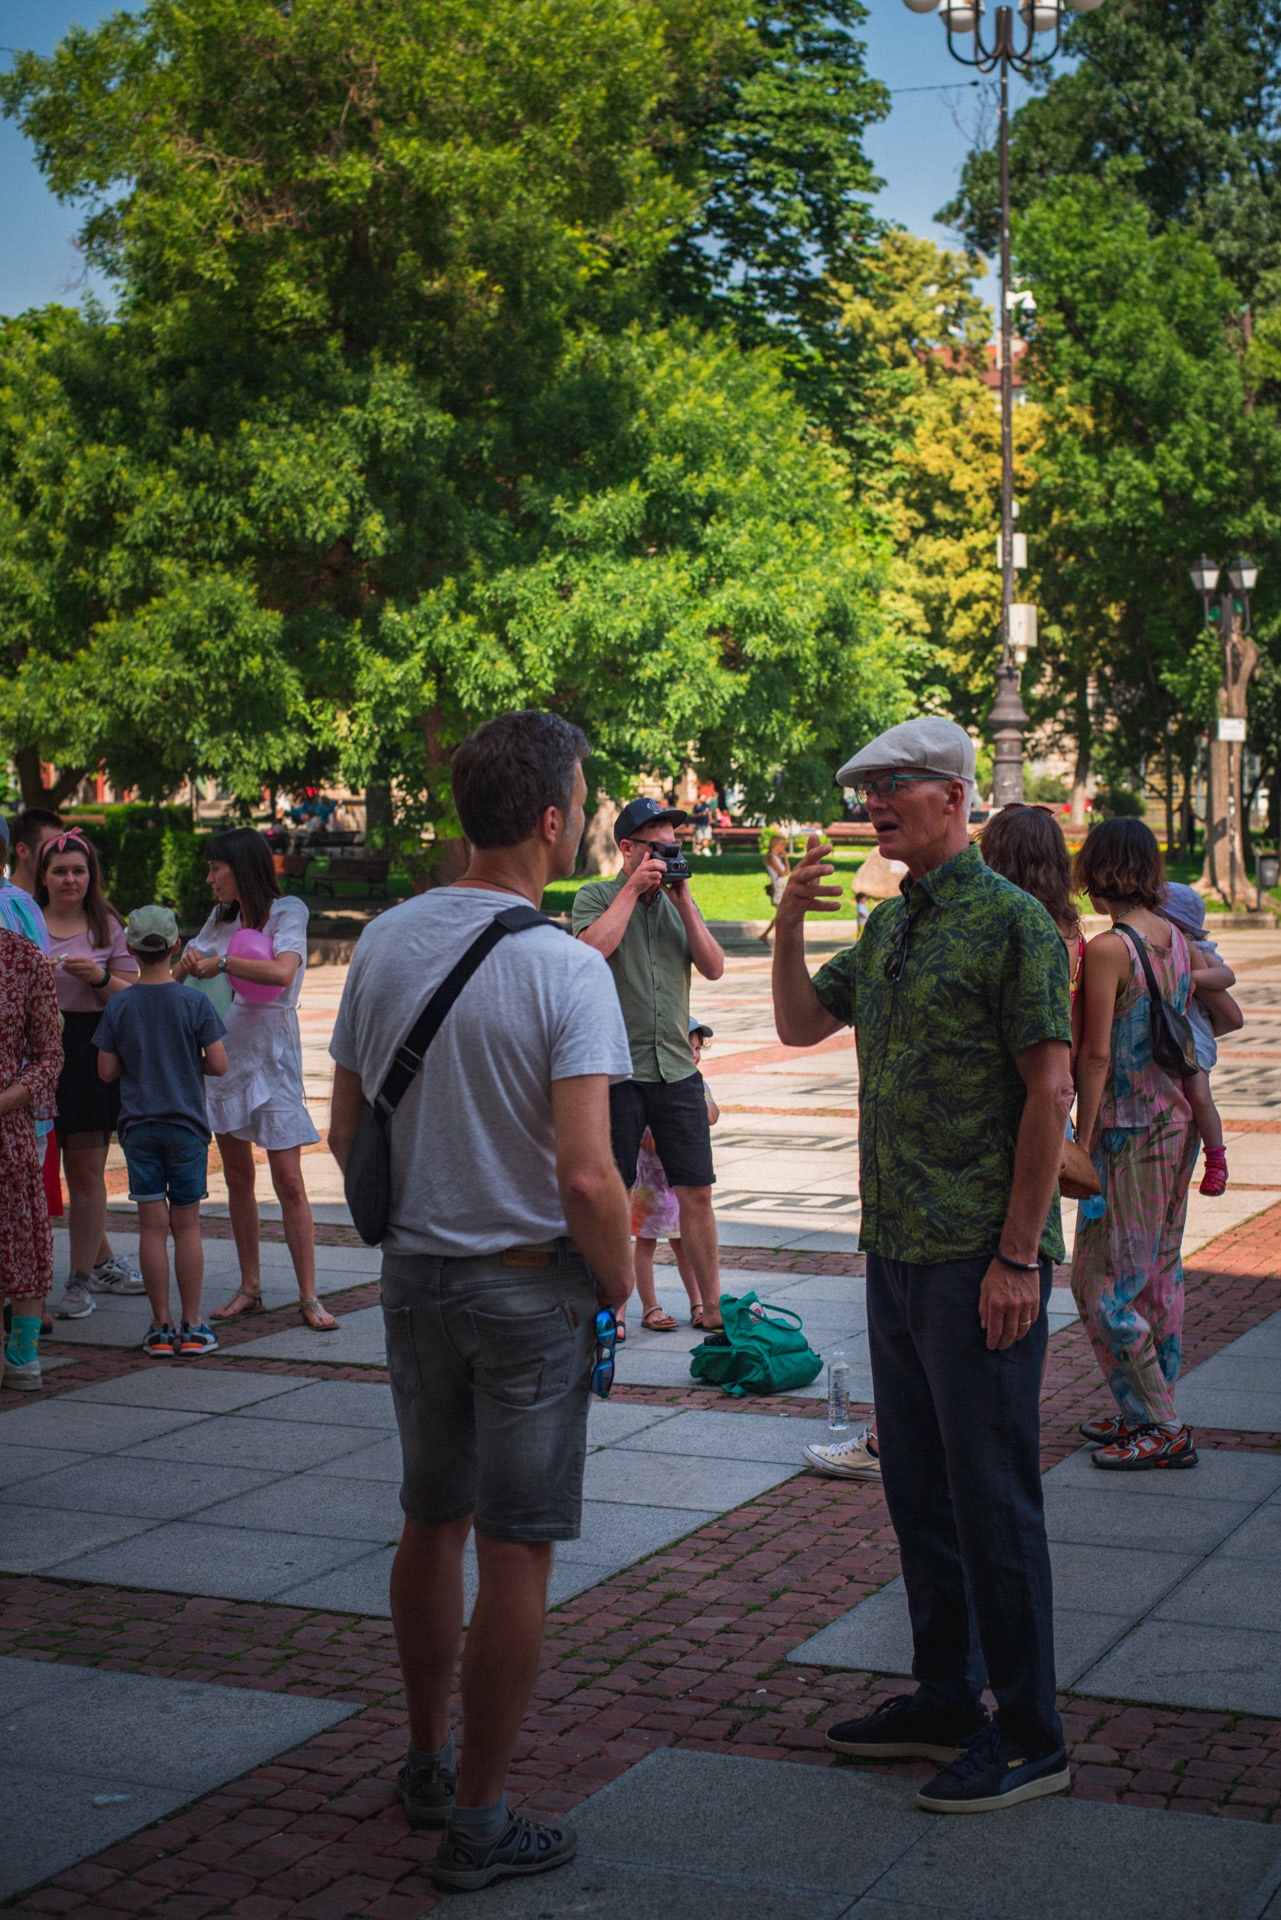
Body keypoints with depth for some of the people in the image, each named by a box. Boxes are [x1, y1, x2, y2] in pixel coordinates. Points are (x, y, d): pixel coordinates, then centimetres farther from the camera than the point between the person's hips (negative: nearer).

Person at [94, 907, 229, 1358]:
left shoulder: (118, 1007, -4)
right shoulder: (196, 1003, -7)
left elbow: (106, 1070, -2)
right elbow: (218, 1064, -8)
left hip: (138, 1127, 1)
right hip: (187, 1126, -1)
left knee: (152, 1226, 3)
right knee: (187, 1225, 5)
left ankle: (161, 1327, 6)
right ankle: (192, 1327, 9)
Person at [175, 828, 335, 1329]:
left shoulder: (287, 913, -8)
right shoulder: (221, 918, 11)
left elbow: (282, 972, -26)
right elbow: (181, 974, 14)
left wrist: (221, 962, -20)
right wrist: (189, 963, -8)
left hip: (271, 1056, -6)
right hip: (223, 1052, 6)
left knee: (289, 1180, -8)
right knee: (237, 1178, 9)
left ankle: (308, 1297, -3)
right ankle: (249, 1288, 17)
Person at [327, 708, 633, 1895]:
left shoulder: (384, 943, -1)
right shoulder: (564, 969, -18)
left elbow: (345, 1136, 6)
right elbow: (587, 1180, -23)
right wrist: (620, 1280, -6)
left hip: (412, 1275, 6)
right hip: (530, 1284, -6)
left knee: (430, 1522, 20)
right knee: (515, 1549, 4)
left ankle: (427, 1764, 35)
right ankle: (477, 1821, 13)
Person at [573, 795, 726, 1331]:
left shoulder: (678, 903, 14)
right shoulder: (596, 896, 2)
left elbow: (713, 968, 2)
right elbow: (592, 947, -19)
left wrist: (683, 901, -3)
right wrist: (632, 889, -13)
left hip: (677, 1070, 4)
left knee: (697, 1192, 3)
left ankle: (710, 1305, 11)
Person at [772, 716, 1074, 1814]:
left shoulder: (1011, 921, -11)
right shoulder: (887, 926, 13)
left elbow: (1050, 1092, -15)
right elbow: (800, 1026, 22)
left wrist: (1018, 1257, -18)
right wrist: (790, 926, 4)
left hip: (979, 1261, -8)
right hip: (896, 1250, 8)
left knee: (992, 1497, -2)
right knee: (918, 1487, 15)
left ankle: (1028, 1738, 9)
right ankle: (945, 1701, 28)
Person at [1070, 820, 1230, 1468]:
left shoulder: (1107, 949, -17)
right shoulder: (1175, 938, 5)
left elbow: (1096, 1055, -18)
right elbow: (1220, 974, 25)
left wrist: (1083, 1137, -13)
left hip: (1131, 1129, -9)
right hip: (1179, 1117, 9)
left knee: (1103, 1280, 0)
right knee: (1160, 1270, 17)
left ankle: (1163, 1429, 3)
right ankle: (1150, 1409, 27)